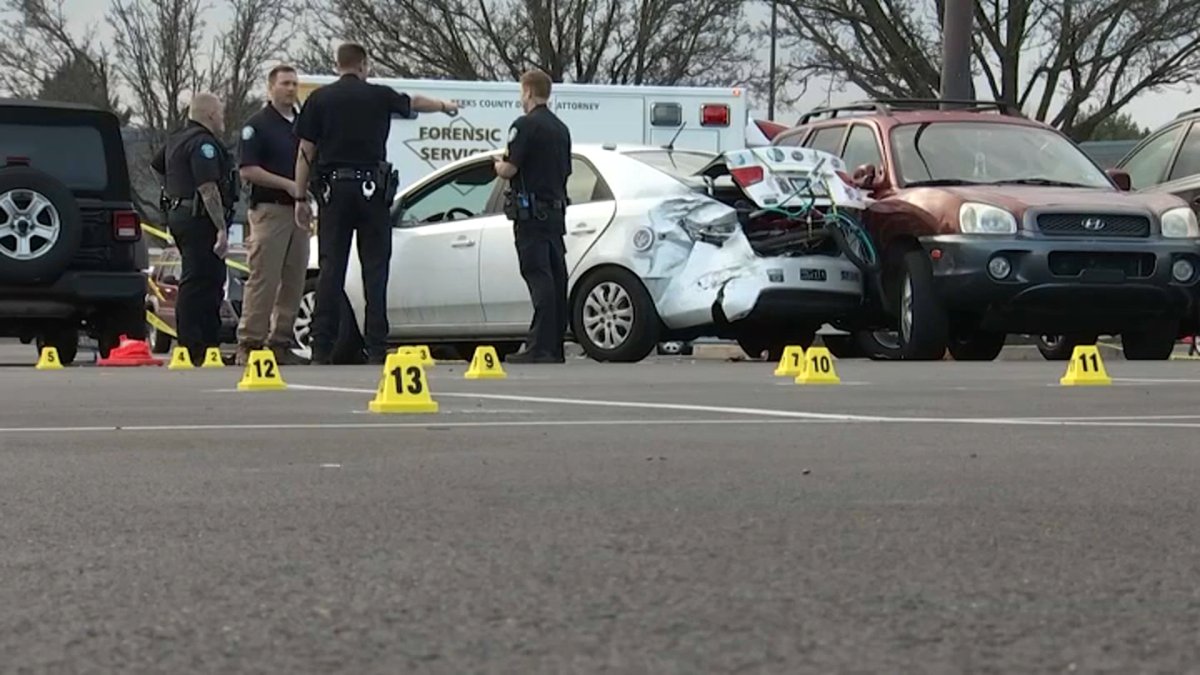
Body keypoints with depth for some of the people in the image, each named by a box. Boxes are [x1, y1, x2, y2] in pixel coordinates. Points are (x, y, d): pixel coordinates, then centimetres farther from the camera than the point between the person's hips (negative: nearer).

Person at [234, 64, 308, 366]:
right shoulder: (258, 125, -3)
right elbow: (247, 170, -11)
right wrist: (288, 185, -16)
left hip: (298, 210, 7)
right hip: (269, 209, -7)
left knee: (293, 282, 5)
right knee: (263, 280, -10)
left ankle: (280, 343, 10)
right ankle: (249, 344, -9)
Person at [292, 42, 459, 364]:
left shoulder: (319, 99, 3)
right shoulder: (379, 96, 5)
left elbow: (305, 152, 1)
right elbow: (415, 103, 25)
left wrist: (301, 198, 7)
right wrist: (444, 106, 46)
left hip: (334, 189, 1)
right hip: (371, 189, -1)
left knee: (331, 269, 1)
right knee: (374, 269, 2)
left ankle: (321, 349, -3)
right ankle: (377, 349, -1)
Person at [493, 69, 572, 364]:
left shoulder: (526, 125, -11)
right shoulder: (560, 129, 16)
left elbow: (509, 170, -15)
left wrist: (499, 165, 8)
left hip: (531, 211, -8)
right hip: (556, 210, 8)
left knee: (539, 278, -12)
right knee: (556, 279, 9)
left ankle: (540, 347, -16)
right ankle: (555, 345, 12)